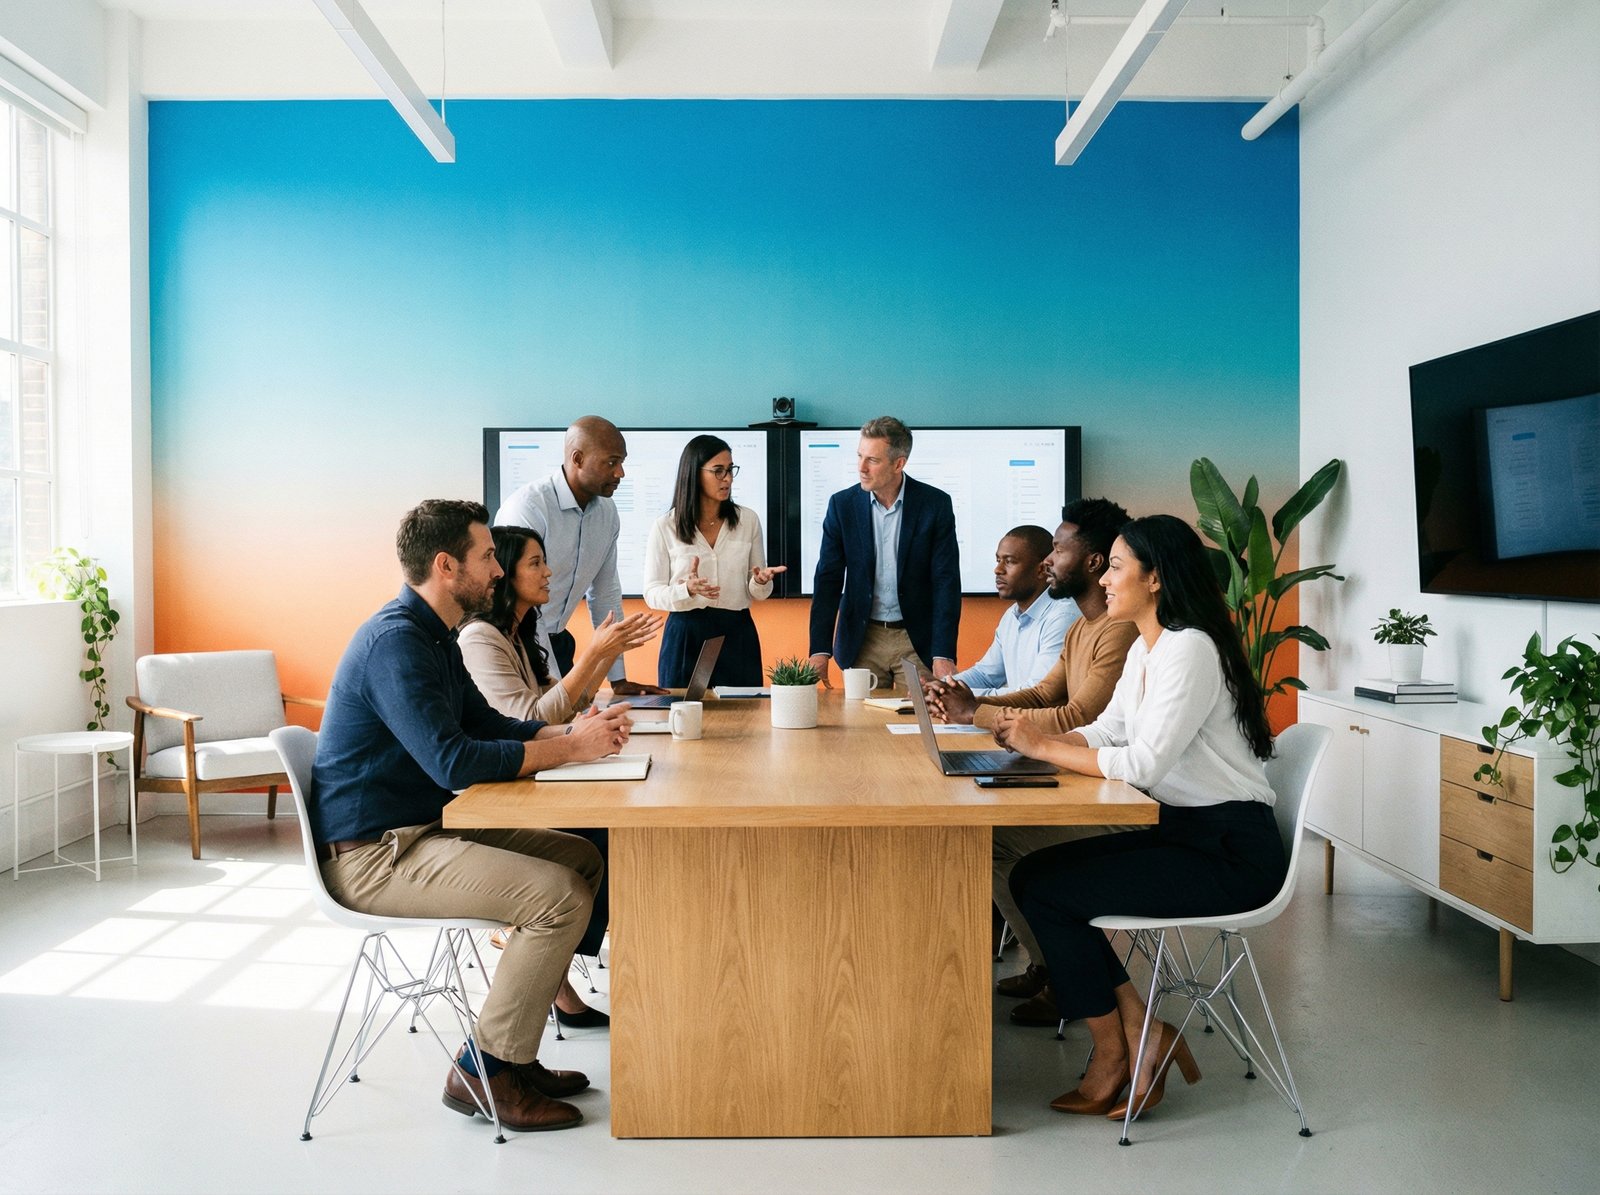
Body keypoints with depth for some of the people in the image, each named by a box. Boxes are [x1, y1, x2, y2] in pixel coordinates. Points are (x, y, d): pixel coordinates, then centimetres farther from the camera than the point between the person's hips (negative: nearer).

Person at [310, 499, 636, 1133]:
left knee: (582, 859, 7)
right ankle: (484, 1071, -4)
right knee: (561, 894, -21)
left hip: (421, 829, 11)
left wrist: (576, 729, -1)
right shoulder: (396, 641, -21)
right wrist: (570, 747, -20)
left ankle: (511, 1047, 12)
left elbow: (486, 723, 15)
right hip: (372, 855, -11)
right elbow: (454, 762, -29)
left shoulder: (431, 634, 13)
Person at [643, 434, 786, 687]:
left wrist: (761, 582, -13)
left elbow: (755, 594, 9)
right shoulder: (665, 527, -1)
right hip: (685, 635, -1)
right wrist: (687, 590, -21)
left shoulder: (748, 520, 5)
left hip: (737, 635, 2)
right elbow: (652, 593, -2)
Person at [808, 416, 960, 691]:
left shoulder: (936, 504, -7)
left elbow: (946, 582, -9)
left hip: (918, 640, -1)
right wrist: (820, 649, -10)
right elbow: (828, 579, -2)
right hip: (861, 640, 1)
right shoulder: (842, 504, -3)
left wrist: (943, 655, -16)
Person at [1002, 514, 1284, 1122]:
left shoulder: (1190, 649, -19)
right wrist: (1033, 736, -4)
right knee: (1033, 873, -1)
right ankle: (1143, 1035, 5)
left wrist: (1044, 747, -17)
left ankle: (1113, 1058, 6)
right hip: (1182, 832, 10)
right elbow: (1106, 731, 13)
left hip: (1231, 853, -10)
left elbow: (1143, 761, -26)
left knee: (1043, 889, -12)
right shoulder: (1144, 649, 12)